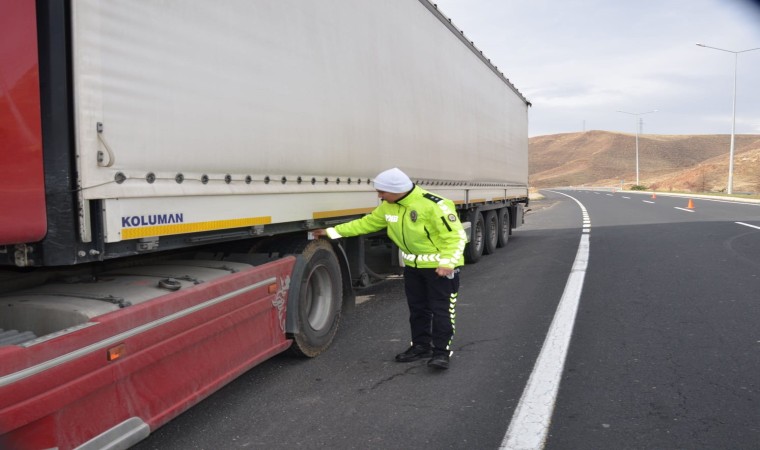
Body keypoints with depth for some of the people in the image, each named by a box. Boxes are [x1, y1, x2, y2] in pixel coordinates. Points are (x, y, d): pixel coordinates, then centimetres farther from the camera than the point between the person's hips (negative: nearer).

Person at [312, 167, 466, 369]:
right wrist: (332, 231, 3)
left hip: (440, 266, -7)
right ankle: (421, 346, 28)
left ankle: (441, 351, 8)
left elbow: (455, 236, -23)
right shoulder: (389, 206, -4)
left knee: (441, 309, -2)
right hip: (413, 265, 7)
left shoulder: (434, 205, -27)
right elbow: (367, 223, 6)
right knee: (417, 308, 14)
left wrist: (447, 262, -33)